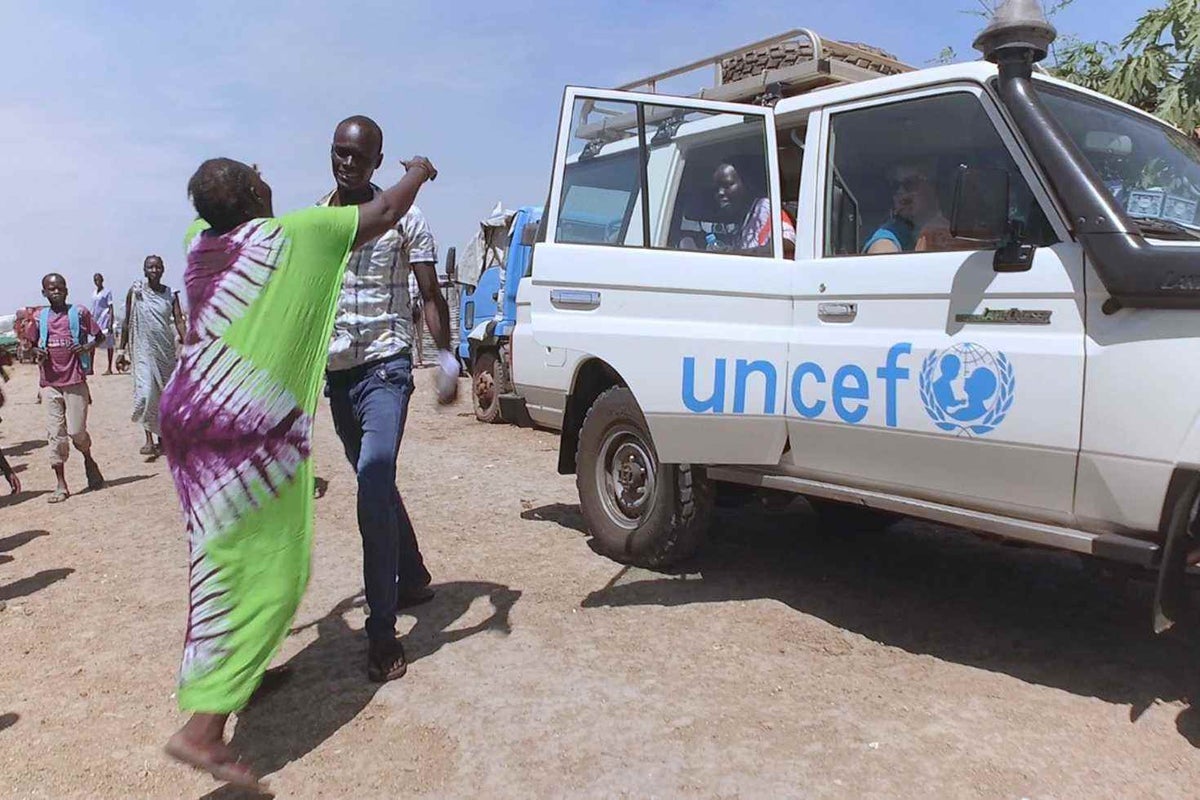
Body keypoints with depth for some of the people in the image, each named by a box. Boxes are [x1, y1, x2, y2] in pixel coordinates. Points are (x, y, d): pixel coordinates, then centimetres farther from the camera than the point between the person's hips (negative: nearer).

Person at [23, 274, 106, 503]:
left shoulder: (79, 313, 1)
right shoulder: (39, 318, 9)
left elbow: (100, 337, 9)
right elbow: (32, 344, 20)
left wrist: (87, 347, -11)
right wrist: (37, 353, -2)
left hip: (75, 381, -2)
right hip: (50, 383, 3)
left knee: (76, 431, -5)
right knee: (56, 434, 2)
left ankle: (89, 461, 28)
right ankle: (61, 486, 8)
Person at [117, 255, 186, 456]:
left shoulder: (171, 294, 4)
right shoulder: (135, 291, 0)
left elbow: (179, 321, -3)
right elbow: (127, 323, 4)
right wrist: (122, 351, 3)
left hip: (166, 350, 2)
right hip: (144, 350, -2)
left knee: (165, 394, 6)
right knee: (146, 392, -15)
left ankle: (162, 439, 17)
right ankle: (149, 439, -10)